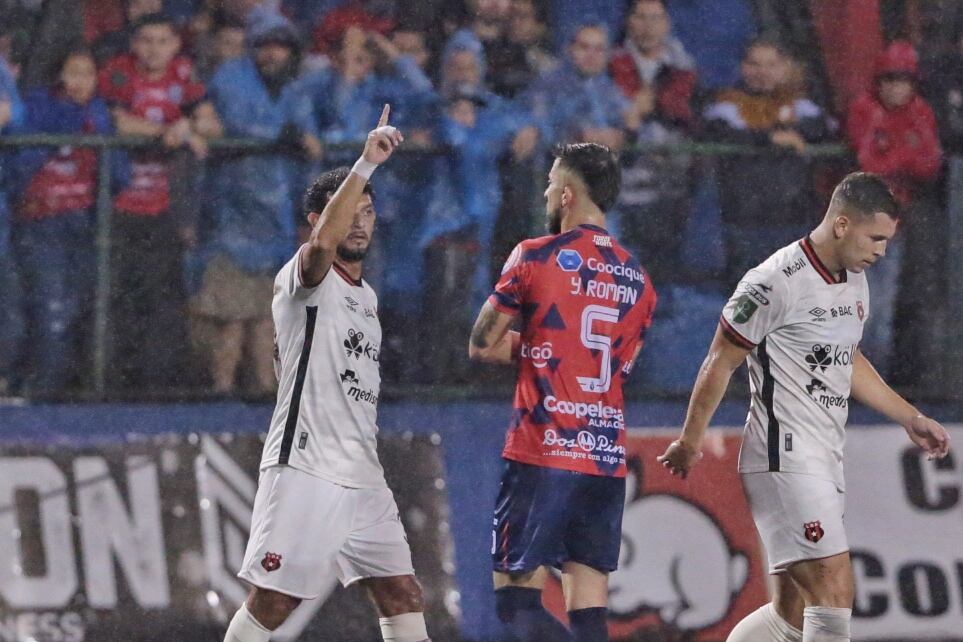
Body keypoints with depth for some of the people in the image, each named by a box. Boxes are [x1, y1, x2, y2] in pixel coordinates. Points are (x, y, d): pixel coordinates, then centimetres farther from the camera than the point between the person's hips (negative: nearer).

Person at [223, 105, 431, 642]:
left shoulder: (367, 296, 20)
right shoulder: (302, 280, -6)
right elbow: (322, 244, -31)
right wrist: (366, 164, -37)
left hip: (363, 478, 8)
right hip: (304, 471, -8)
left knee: (404, 599, 4)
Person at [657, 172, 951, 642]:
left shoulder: (855, 279, 13)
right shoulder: (777, 282, -15)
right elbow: (720, 363, -7)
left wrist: (910, 419, 27)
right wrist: (691, 441, -1)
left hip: (825, 461, 9)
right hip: (784, 458, -9)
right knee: (835, 589, -18)